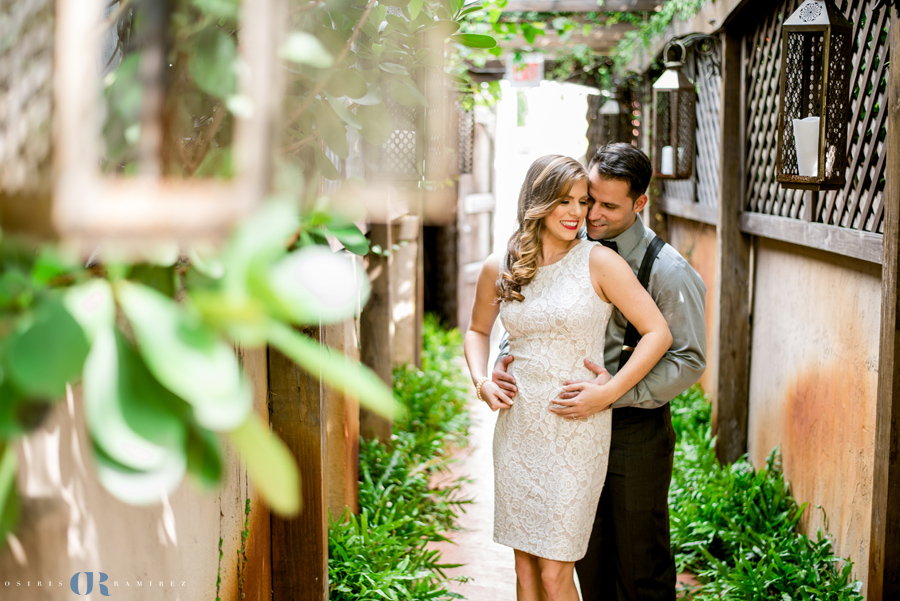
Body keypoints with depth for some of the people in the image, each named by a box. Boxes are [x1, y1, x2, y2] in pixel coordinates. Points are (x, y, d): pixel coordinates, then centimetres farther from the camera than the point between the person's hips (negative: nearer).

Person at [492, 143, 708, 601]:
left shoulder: (669, 271, -14)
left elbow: (688, 360, -16)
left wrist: (615, 393, -26)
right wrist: (506, 359, -10)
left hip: (636, 431, -5)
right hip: (577, 425, 5)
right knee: (589, 559, 17)